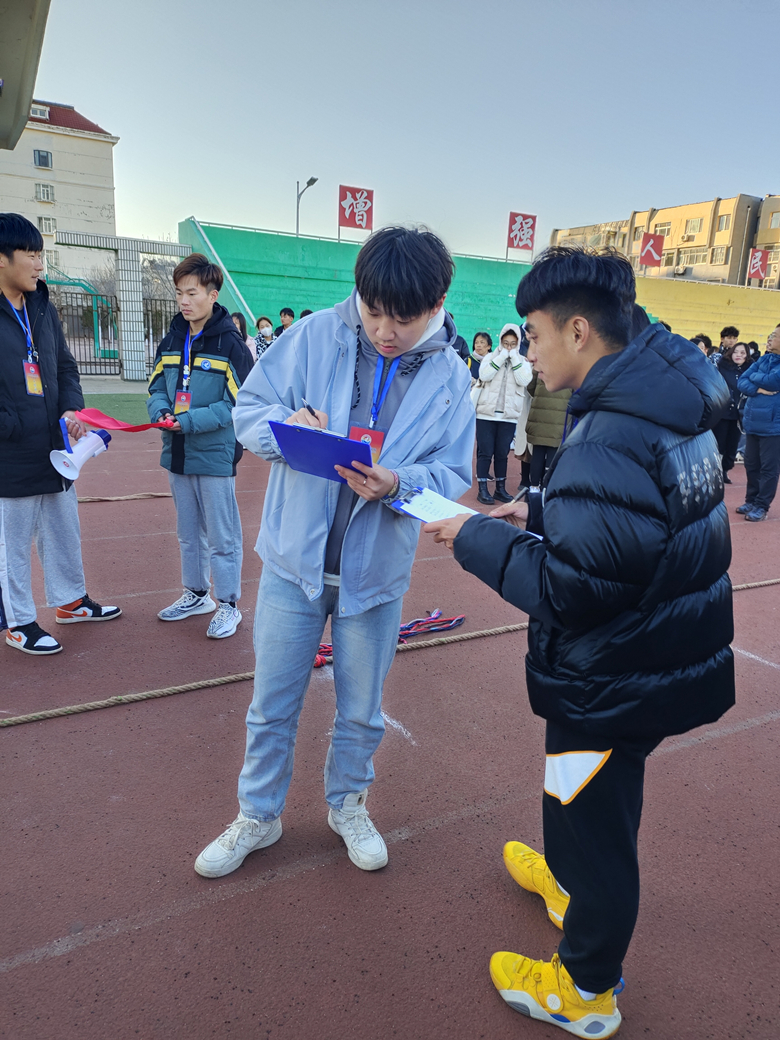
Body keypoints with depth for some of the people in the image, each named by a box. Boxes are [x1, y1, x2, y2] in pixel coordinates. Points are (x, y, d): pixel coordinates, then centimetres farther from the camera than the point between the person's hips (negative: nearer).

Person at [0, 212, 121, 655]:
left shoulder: (42, 307, 9)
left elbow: (65, 366, 16)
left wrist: (71, 409, -1)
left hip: (54, 448, 7)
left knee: (65, 531, 19)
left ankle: (71, 601, 37)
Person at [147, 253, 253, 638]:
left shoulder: (230, 344, -11)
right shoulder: (172, 341, 9)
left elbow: (237, 404, -15)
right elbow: (157, 388, 12)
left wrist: (189, 421, -22)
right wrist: (161, 413, -10)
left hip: (215, 455, -7)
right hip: (177, 454, 7)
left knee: (221, 536, 3)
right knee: (188, 532, 18)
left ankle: (228, 605, 17)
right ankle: (196, 595, 34)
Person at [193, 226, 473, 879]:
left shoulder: (450, 378, -4)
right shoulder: (317, 335, -7)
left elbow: (454, 473, -3)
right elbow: (249, 408, -2)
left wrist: (397, 483, -23)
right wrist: (285, 425, -25)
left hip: (376, 572, 1)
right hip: (295, 557, 0)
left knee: (361, 709, 18)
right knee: (273, 703, 14)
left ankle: (348, 804, 46)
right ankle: (258, 815, 39)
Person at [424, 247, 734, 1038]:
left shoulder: (606, 441, -30)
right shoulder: (665, 401, 0)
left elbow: (570, 592, -28)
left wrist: (478, 540, -17)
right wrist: (542, 511, 6)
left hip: (615, 683, -9)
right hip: (665, 653, 9)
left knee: (592, 817, 13)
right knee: (598, 798, 31)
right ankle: (577, 884, 59)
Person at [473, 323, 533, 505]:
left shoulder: (522, 362, 8)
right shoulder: (491, 357, 6)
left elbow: (524, 380, -10)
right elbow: (484, 375, -12)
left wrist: (514, 358, -9)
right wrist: (502, 356, -11)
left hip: (509, 415, 1)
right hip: (487, 413, -1)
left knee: (502, 453, 7)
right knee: (485, 452, -1)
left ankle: (500, 488, 18)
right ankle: (482, 489, 4)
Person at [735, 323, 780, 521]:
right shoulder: (763, 360, 11)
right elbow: (741, 382, 5)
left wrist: (754, 376, -3)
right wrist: (757, 389, -14)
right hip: (753, 421, 7)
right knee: (751, 464, 13)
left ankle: (762, 506, 10)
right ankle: (751, 501, 26)